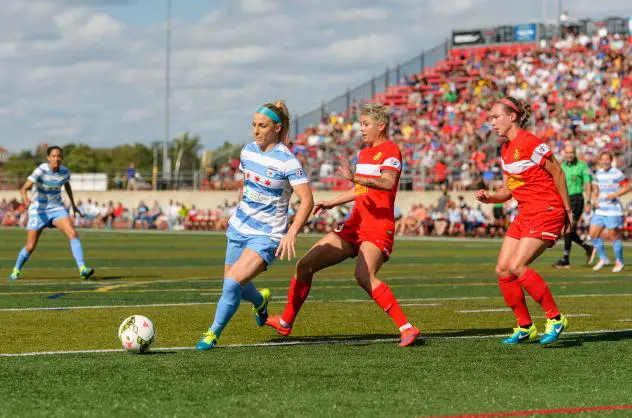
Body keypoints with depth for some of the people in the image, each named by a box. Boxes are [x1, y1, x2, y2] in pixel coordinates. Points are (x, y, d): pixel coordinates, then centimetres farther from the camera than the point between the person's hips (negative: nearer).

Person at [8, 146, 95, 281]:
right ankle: (16, 271, 29)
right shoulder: (41, 170, -22)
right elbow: (24, 188, -32)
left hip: (57, 208, 3)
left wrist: (73, 204, 27)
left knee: (73, 233, -21)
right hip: (38, 210, -3)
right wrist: (25, 198, -54)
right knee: (30, 247, 1)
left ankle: (82, 269, -23)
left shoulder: (65, 172, -6)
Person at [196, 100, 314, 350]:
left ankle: (213, 334, -2)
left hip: (266, 237, -7)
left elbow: (307, 200, -21)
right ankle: (260, 300, 49)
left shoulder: (287, 161, -18)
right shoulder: (248, 152, 3)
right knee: (232, 285, 15)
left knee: (232, 283, -20)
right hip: (240, 228, 7)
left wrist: (292, 233, -30)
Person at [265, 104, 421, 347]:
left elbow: (387, 183, -27)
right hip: (354, 227, 9)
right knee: (305, 265, 5)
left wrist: (355, 178, -39)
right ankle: (286, 323, 18)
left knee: (364, 276, -32)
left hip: (378, 229, -9)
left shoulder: (390, 151, -7)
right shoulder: (365, 153, 20)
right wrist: (332, 203, 26)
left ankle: (406, 328, -28)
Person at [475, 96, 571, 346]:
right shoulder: (505, 150, 12)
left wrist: (567, 210, -6)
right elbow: (507, 190, 15)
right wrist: (489, 197, -5)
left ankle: (555, 318, -8)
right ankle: (525, 327, 12)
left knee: (516, 267, -19)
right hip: (525, 214, 9)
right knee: (502, 270, 1)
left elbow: (557, 173, -10)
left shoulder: (530, 143, -15)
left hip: (547, 212, -9)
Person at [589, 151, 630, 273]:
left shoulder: (617, 173, -8)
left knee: (613, 236, -3)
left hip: (614, 210, -6)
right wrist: (595, 199, 4)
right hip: (600, 210, 6)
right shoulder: (598, 173, 11)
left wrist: (614, 195, -19)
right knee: (593, 233, 0)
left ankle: (619, 262, 14)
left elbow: (627, 187, -7)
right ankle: (603, 259, 17)